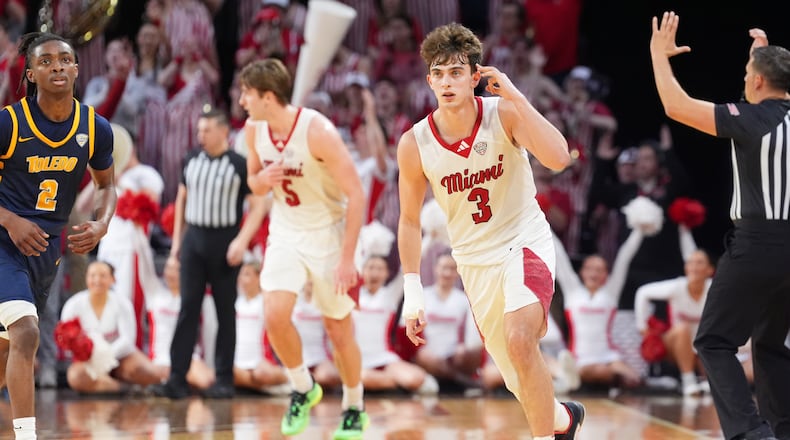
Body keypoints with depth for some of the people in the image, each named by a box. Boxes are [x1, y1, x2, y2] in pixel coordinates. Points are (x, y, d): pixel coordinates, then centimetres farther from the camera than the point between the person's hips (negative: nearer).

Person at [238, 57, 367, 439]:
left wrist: (347, 257, -23)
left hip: (328, 232, -4)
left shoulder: (317, 131, -25)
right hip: (286, 231, 4)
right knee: (275, 315, -14)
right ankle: (303, 389, 11)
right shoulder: (254, 130, -6)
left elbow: (355, 194, -21)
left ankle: (355, 409, 25)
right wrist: (262, 180, -15)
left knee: (338, 327, 5)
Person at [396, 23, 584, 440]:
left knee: (520, 339, -31)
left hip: (525, 242, -3)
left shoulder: (505, 113, -16)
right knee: (521, 382, 9)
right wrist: (412, 293, -2)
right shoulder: (414, 144, -11)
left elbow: (558, 158, -32)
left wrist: (515, 96, -33)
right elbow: (410, 220, 1)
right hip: (475, 261, 3)